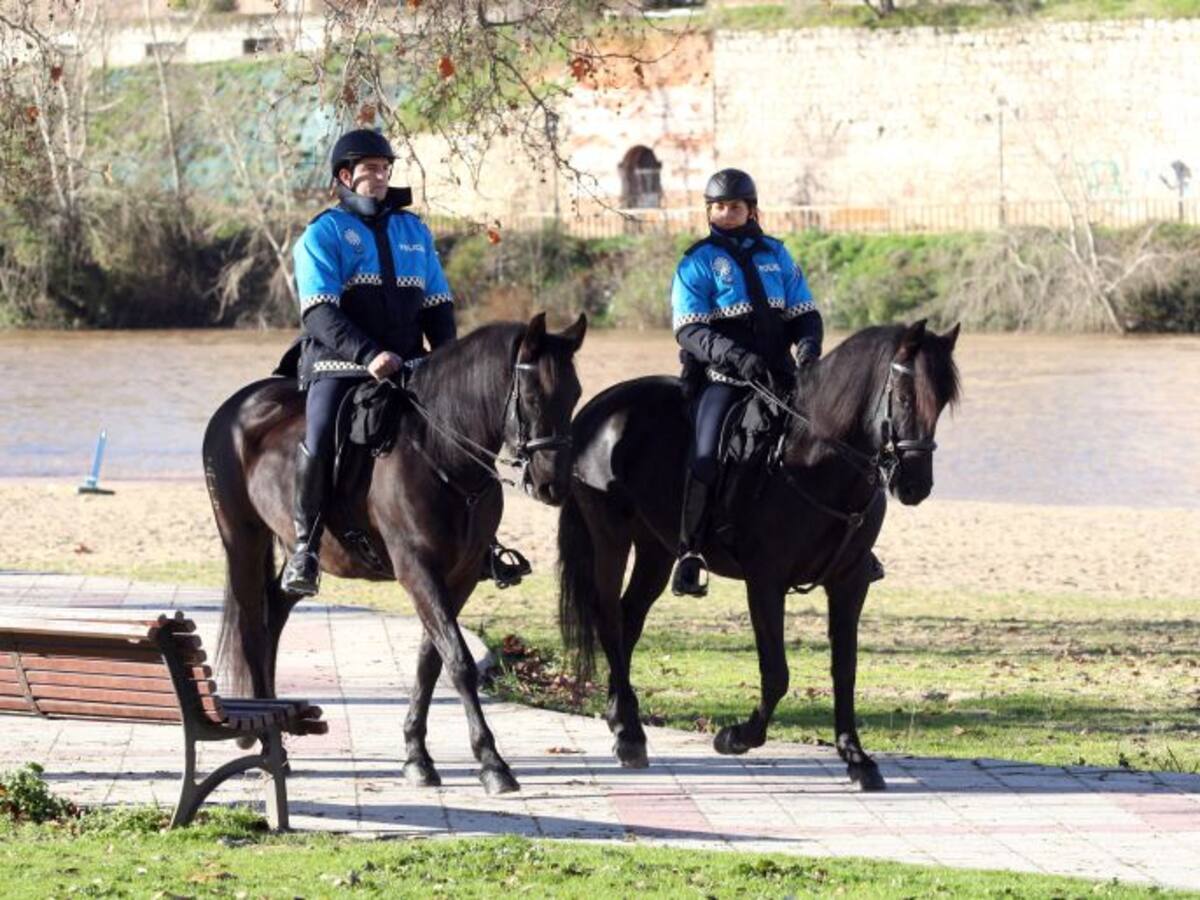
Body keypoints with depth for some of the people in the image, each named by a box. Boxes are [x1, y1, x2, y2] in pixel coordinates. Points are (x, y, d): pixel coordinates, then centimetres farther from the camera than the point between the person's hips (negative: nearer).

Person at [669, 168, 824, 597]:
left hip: (778, 376, 4)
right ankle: (690, 553, -16)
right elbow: (690, 331, -8)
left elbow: (804, 314, 15)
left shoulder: (775, 254, 13)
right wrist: (736, 357, -24)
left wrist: (808, 348, -7)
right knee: (707, 457, -24)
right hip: (721, 379, -4)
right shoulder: (698, 262, 1)